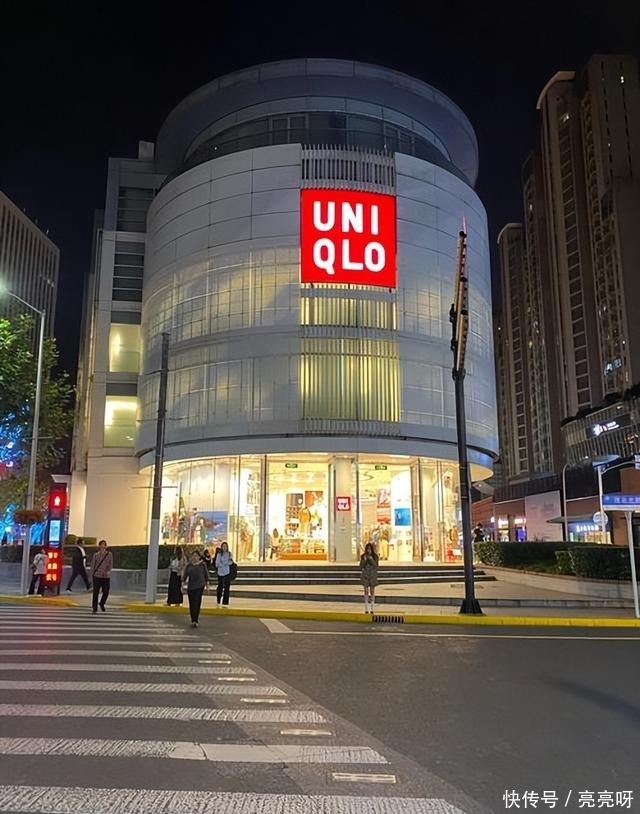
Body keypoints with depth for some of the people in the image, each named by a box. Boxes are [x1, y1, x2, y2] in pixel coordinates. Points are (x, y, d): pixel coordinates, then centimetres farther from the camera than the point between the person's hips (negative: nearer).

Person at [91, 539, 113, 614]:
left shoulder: (109, 554, 1)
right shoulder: (96, 554, -2)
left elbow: (111, 564, 4)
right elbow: (92, 565, 3)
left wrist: (108, 571, -11)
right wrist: (92, 574, 2)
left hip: (106, 576, 2)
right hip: (97, 575, -1)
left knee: (106, 592, 1)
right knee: (96, 592, 1)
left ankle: (102, 604, 30)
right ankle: (95, 608, 12)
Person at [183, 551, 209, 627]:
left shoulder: (203, 564, 2)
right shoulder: (189, 566, 7)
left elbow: (206, 575, 7)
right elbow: (185, 575, 9)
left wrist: (207, 585, 6)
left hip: (200, 586, -3)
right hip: (190, 586, 3)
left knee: (197, 603, -10)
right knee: (191, 604, 6)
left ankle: (195, 621, -14)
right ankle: (193, 620, 16)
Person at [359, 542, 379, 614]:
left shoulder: (375, 556, -3)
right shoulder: (363, 556, -1)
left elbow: (376, 566, -12)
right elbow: (361, 566, -4)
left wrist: (371, 559, -23)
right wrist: (364, 560, -19)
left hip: (373, 575, 0)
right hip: (365, 575, 0)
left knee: (372, 591, 2)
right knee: (366, 591, 0)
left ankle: (371, 608, 9)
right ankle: (366, 609, 6)